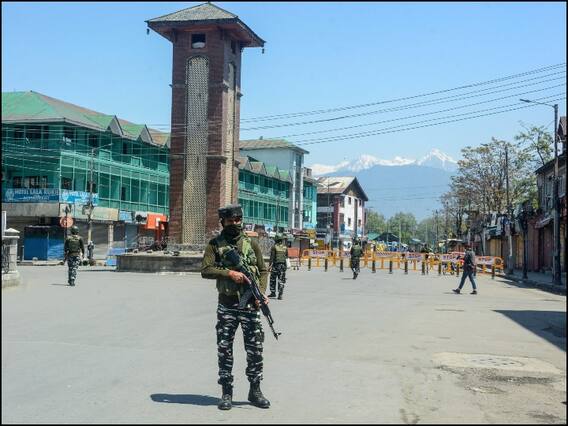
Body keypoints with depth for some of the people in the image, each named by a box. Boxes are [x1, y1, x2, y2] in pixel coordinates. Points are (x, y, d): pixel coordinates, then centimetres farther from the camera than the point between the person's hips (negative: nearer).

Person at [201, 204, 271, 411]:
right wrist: (230, 273, -18)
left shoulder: (251, 244, 8)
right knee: (224, 349, 4)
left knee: (255, 348, 3)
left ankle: (255, 390, 17)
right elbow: (206, 270, -8)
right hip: (226, 304, -1)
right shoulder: (215, 244, 2)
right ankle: (226, 392, 15)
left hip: (250, 304, 1)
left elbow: (263, 270, 10)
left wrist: (261, 292, -5)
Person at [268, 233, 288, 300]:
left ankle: (273, 292, 15)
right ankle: (280, 295, -2)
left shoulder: (274, 247, -5)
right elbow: (287, 256, 13)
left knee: (272, 279, 12)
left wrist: (269, 265, -7)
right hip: (283, 265, 3)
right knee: (281, 280, 3)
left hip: (276, 265, -3)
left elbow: (272, 257, -9)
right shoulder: (285, 247, 8)